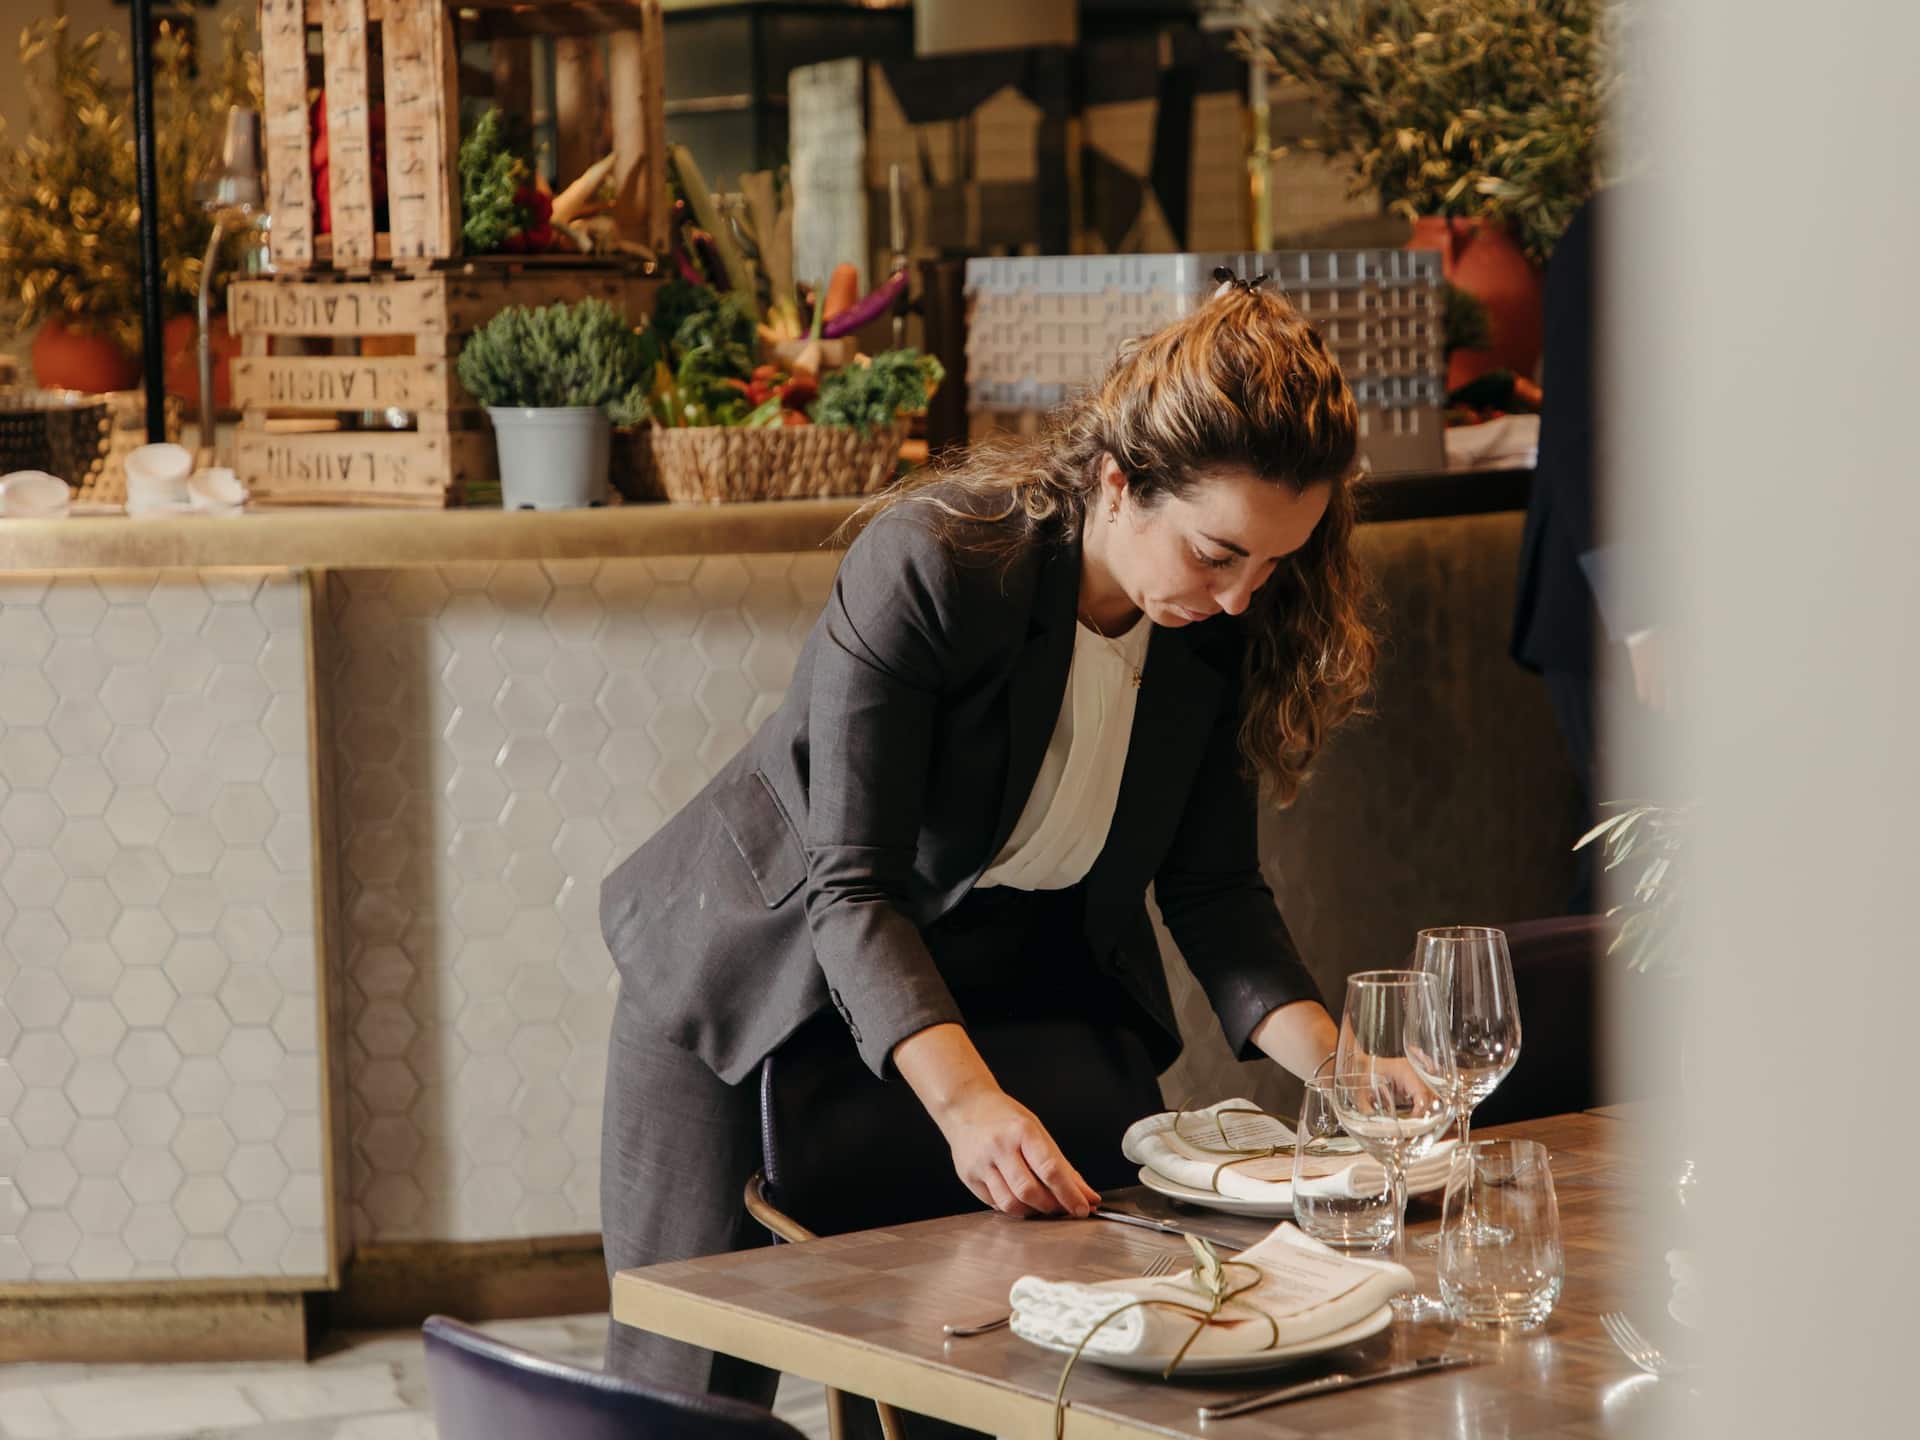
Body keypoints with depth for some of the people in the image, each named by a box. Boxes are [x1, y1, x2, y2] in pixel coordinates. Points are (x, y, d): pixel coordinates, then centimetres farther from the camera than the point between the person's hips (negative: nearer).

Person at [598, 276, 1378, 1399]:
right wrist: (967, 1100, -46)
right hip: (761, 977, -4)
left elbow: (1213, 884, -6)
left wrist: (1330, 1058, -24)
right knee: (694, 1389, -3)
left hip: (1003, 988, 5)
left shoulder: (1226, 624, -13)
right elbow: (854, 886, -31)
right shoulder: (927, 568, -30)